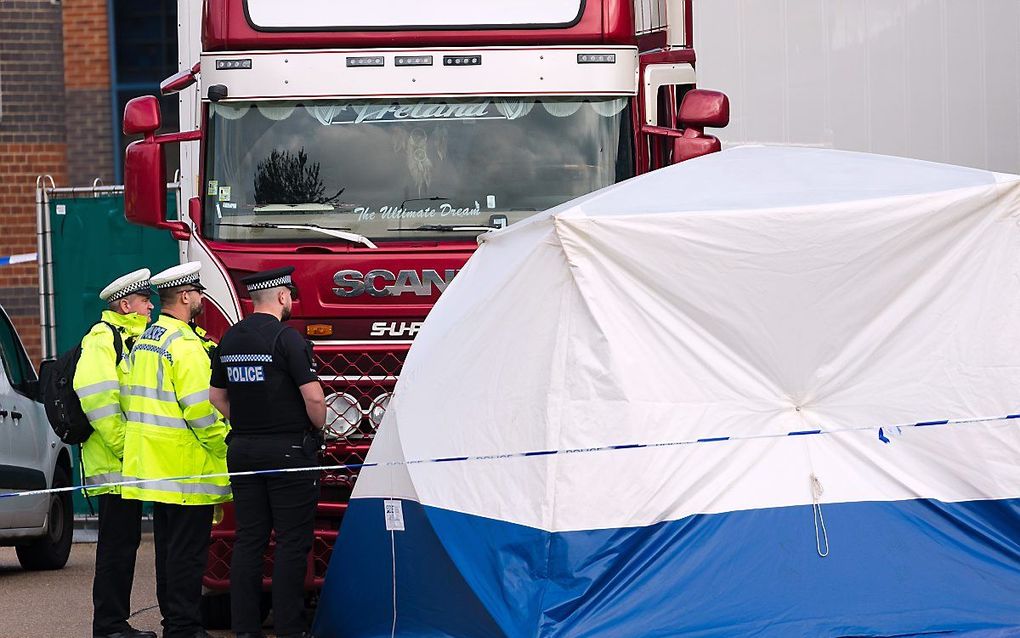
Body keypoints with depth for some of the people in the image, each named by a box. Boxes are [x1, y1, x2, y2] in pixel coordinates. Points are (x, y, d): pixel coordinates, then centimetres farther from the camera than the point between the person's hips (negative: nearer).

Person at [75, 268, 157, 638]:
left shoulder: (128, 339, 22)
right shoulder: (104, 337, -12)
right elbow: (95, 395, -24)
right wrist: (124, 446, -23)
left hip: (129, 464, 10)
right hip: (115, 463, -10)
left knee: (124, 542, 13)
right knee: (117, 544, -8)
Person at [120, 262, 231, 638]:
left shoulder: (145, 340, 14)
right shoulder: (184, 343, -16)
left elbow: (129, 397, 19)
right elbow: (201, 408, -20)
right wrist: (224, 447, -11)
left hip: (152, 463, 10)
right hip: (187, 466, -10)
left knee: (168, 547, 15)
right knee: (188, 550, -6)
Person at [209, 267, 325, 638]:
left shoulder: (230, 339, 8)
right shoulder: (286, 338, -13)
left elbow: (217, 397, 16)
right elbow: (313, 397, -16)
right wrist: (318, 427, 2)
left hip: (242, 450, 6)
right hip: (288, 450, -6)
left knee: (248, 540, 9)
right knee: (292, 541, -2)